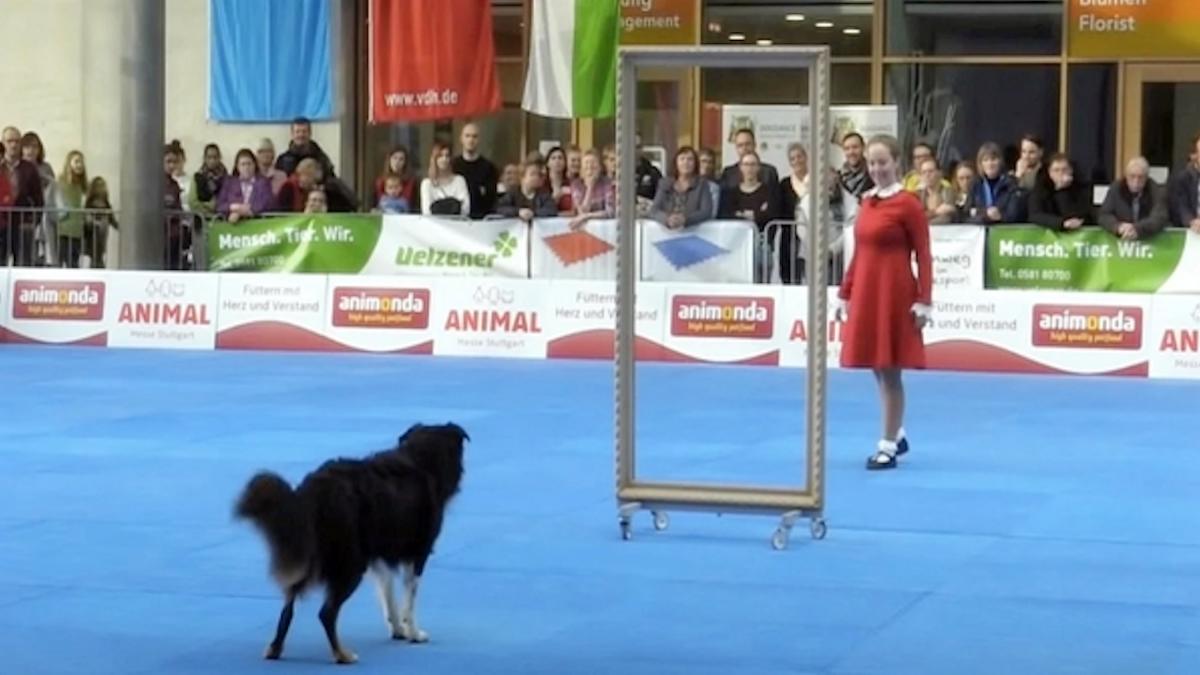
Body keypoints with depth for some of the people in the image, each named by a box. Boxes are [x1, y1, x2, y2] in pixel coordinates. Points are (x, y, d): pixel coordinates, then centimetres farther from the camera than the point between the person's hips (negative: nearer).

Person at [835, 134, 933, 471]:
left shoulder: (908, 203, -9)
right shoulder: (866, 201, 10)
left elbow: (924, 256, -9)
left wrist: (924, 302, -14)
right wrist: (844, 295, 13)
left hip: (895, 293, -7)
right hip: (866, 292, 7)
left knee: (890, 372, -1)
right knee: (878, 371, 13)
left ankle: (888, 445, 6)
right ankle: (896, 435, 28)